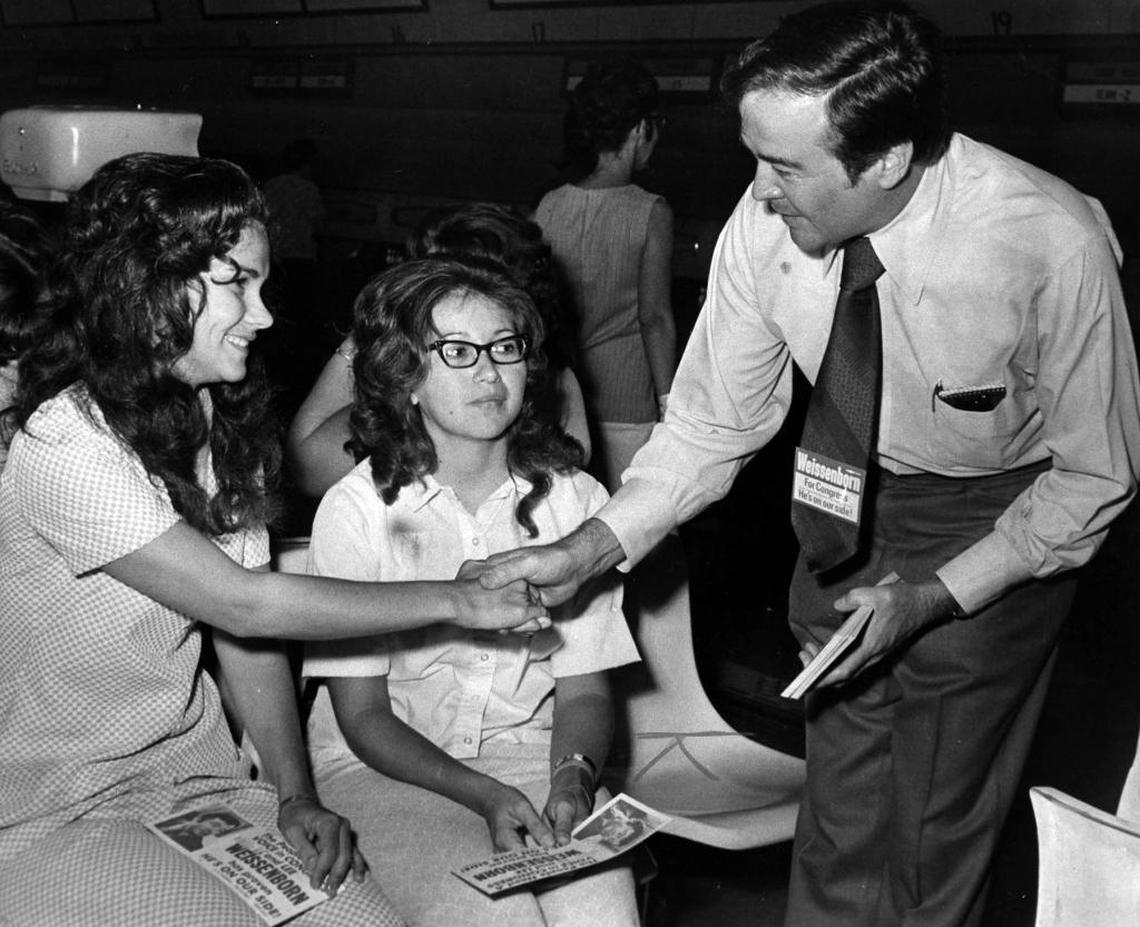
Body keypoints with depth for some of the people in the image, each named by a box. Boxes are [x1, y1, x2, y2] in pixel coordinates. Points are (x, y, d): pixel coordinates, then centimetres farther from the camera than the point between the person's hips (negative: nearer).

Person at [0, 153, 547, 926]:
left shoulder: (219, 417, 4)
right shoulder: (67, 444, -21)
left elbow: (245, 634, 2)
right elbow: (242, 604, -22)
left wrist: (298, 797, -8)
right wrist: (455, 600, -16)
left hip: (200, 777, 6)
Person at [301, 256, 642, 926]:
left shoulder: (574, 500, -1)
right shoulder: (357, 510, -10)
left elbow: (584, 690, 3)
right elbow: (362, 713, -6)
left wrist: (573, 776, -18)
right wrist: (482, 795, -19)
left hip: (531, 753, 2)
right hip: (385, 765, -2)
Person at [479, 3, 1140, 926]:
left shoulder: (1055, 244, -31)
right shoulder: (765, 227, -22)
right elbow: (713, 424, -9)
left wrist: (933, 596, -22)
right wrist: (588, 549, -20)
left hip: (1002, 522, -3)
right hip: (850, 502, 3)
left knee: (938, 833, 7)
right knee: (838, 814, 13)